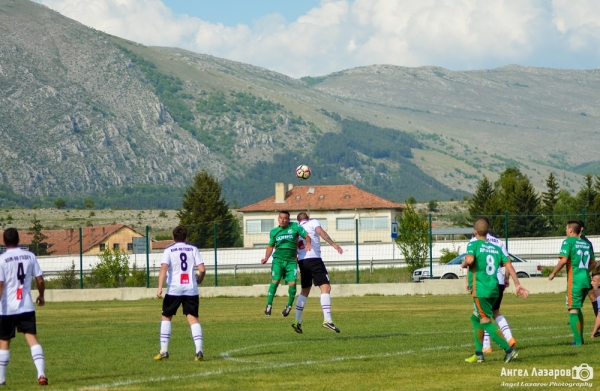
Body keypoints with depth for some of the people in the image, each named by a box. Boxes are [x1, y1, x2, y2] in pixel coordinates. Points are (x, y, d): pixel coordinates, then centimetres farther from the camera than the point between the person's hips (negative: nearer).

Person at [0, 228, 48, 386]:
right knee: (32, 338, -3)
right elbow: (40, 279, 5)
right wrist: (41, 296, 22)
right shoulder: (30, 256, 3)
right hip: (27, 307, 2)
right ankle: (41, 373, -20)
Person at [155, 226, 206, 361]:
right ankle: (199, 350, -16)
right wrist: (199, 280, 21)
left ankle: (164, 350, 8)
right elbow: (202, 269, 0)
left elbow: (164, 268, -12)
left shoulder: (169, 250, 3)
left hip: (174, 289, -1)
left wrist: (160, 288, -17)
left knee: (166, 317, 14)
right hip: (191, 289, 1)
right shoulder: (193, 249, 8)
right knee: (193, 318, 0)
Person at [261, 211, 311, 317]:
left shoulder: (295, 227, 0)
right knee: (274, 282, -10)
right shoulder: (274, 232, 8)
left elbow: (306, 236, 3)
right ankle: (269, 305, 2)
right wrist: (266, 258, 2)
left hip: (291, 261, -1)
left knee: (292, 283, -9)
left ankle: (289, 306, 12)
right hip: (278, 260, 1)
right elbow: (270, 246, 16)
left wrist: (308, 243, -19)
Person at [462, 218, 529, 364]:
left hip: (480, 290, -7)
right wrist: (517, 285, 7)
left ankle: (509, 350, -16)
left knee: (486, 322, -6)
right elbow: (508, 265, 7)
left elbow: (470, 259, -24)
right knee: (475, 318, 20)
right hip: (494, 290, 7)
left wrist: (464, 263, -2)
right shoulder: (496, 248, 12)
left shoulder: (473, 245, -5)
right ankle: (478, 354, 18)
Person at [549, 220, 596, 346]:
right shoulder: (586, 244, 14)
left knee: (573, 309, -4)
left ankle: (578, 341, -10)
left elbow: (563, 260, -17)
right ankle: (580, 338, 23)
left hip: (575, 281, -7)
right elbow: (593, 263, 20)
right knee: (577, 308, 21)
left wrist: (553, 273, -7)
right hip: (586, 281, 7)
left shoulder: (568, 242, -6)